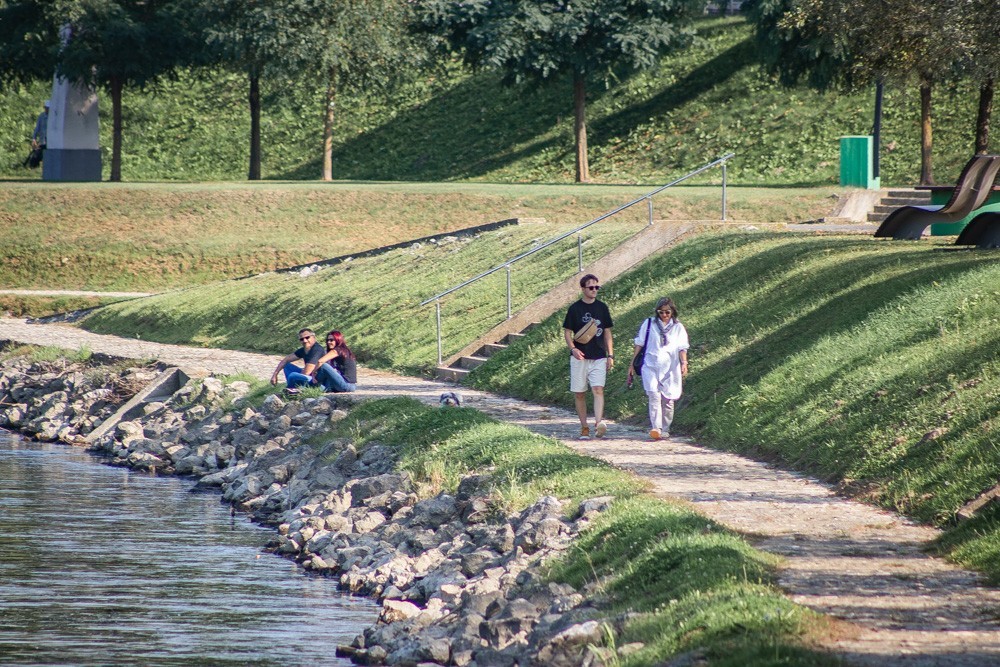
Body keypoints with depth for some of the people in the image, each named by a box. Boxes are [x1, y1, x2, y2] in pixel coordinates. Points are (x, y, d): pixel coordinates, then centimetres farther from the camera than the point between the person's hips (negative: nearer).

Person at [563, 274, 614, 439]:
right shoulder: (575, 309, 1)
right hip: (580, 357, -1)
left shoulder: (602, 307, 8)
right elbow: (567, 332, 3)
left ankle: (599, 423, -29)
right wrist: (573, 348, -16)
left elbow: (607, 332, 14)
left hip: (599, 357, 1)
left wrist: (610, 355, 7)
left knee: (598, 389, -17)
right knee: (579, 393, 3)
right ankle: (584, 428, 12)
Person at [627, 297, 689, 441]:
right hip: (651, 367, -1)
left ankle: (665, 429, 18)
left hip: (670, 369, 1)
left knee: (667, 400, 4)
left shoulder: (678, 328, 9)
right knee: (654, 396, -17)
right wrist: (632, 364, 10)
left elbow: (682, 348, 4)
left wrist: (684, 363, -14)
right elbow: (639, 344, 11)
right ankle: (656, 428, -25)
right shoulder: (649, 324, 8)